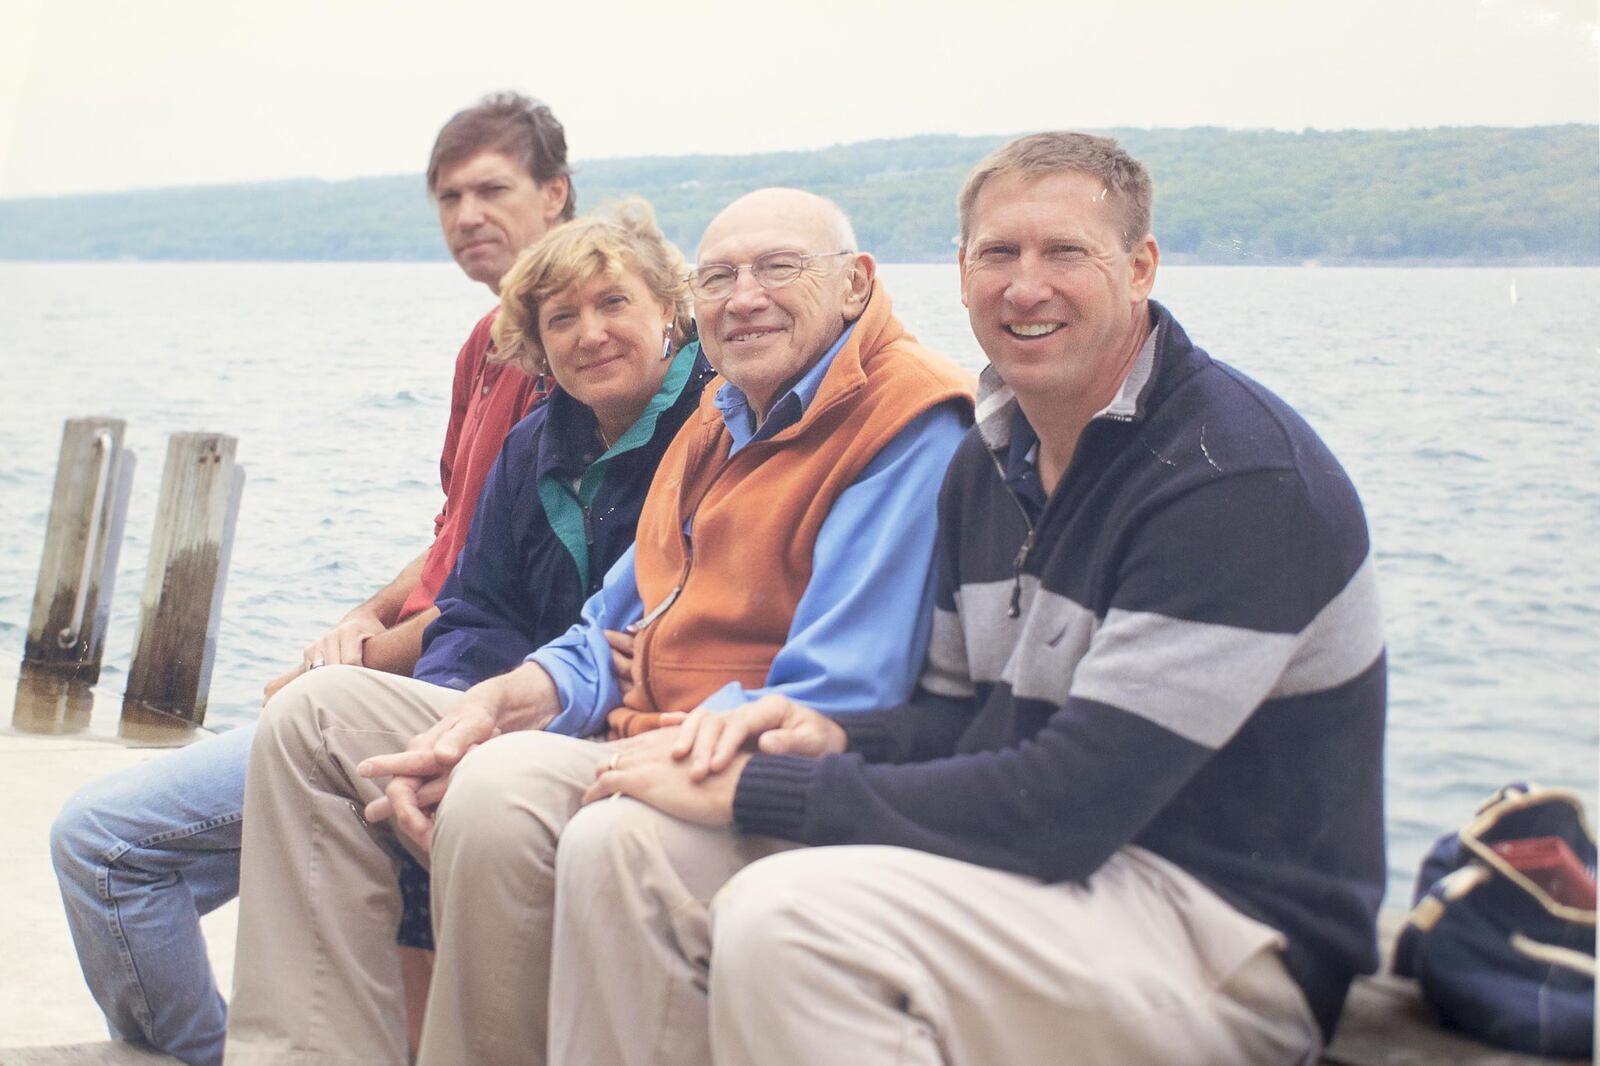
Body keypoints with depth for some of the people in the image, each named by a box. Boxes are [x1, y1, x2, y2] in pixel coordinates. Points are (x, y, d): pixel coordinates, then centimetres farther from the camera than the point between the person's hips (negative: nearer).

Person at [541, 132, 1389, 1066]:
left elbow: (1067, 805, -24)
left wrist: (756, 788, -20)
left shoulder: (1241, 476, -19)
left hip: (1222, 922, -8)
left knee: (786, 922, -32)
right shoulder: (990, 459, 9)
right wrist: (837, 736, -7)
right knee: (625, 843, -6)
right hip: (1039, 852, 8)